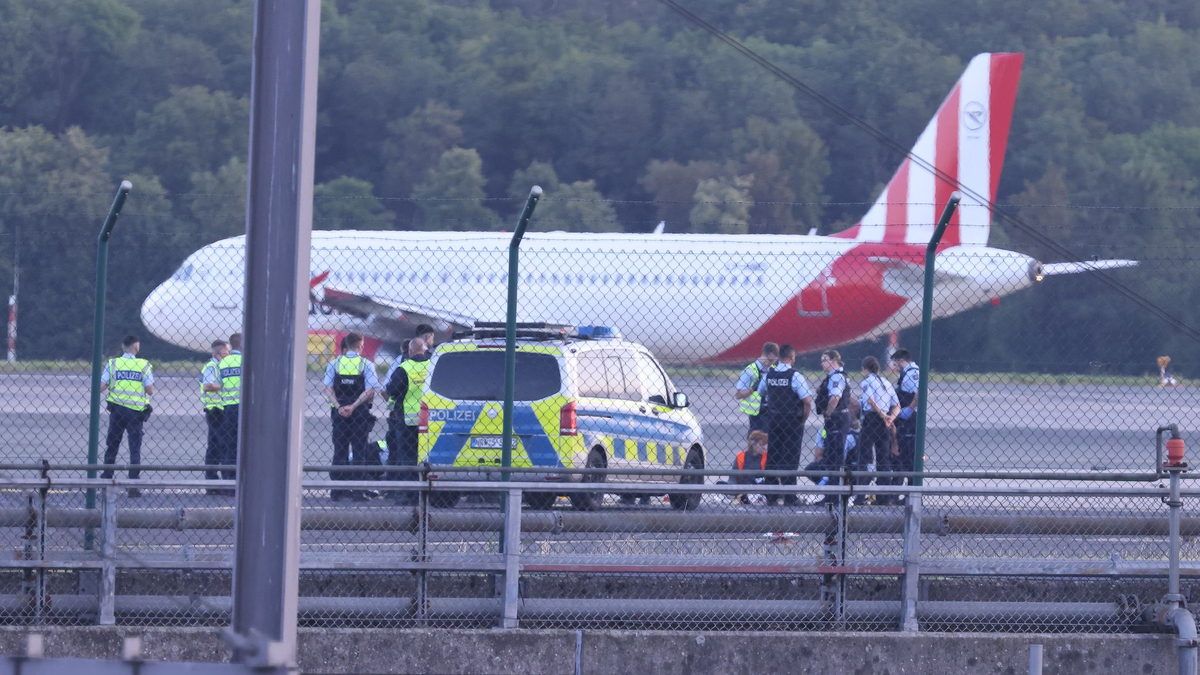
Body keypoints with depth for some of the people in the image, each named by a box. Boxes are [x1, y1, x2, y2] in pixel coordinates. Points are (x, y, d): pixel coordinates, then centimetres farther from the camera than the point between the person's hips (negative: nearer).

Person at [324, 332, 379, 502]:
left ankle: (338, 490, 6)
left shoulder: (335, 363, 5)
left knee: (339, 450, 8)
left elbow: (328, 389, -3)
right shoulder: (366, 364, -3)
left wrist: (338, 407, -10)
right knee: (359, 451, 2)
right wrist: (353, 406, -13)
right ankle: (358, 490, -2)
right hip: (360, 414, -2)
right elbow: (370, 390, -12)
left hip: (339, 412, 2)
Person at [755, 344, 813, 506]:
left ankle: (771, 496, 15)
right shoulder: (795, 376, -13)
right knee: (790, 459, -2)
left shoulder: (769, 375, 4)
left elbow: (760, 394, 16)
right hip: (792, 422, -5)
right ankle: (789, 497, -3)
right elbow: (807, 401, -18)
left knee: (772, 457, 12)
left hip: (773, 420, 5)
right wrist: (803, 419, -3)